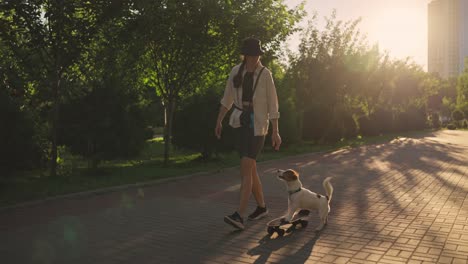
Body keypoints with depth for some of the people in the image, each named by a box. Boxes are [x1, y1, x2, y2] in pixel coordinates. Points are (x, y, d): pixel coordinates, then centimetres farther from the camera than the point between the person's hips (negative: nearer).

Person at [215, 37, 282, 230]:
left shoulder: (265, 75, -8)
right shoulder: (236, 71, 4)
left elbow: (272, 104, -7)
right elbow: (228, 98, 12)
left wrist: (275, 132, -9)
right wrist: (219, 121, 9)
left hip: (258, 125, -5)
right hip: (240, 123, 5)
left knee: (245, 168, -16)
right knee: (251, 168, 11)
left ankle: (239, 216, -18)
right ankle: (261, 207, 28)